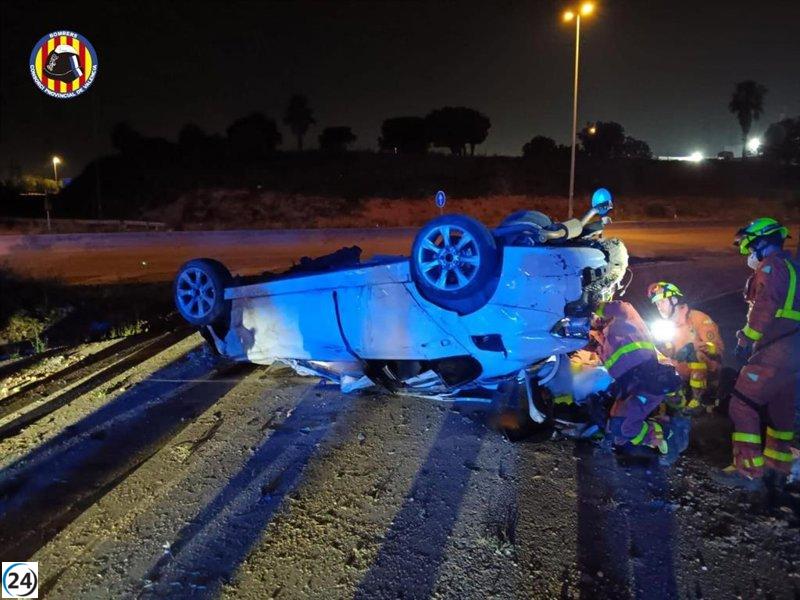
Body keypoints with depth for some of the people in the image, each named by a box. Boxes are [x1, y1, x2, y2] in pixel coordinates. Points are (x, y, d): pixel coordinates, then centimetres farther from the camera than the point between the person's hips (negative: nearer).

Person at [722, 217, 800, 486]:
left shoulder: (771, 266, -10)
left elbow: (764, 309, -21)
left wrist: (745, 340, -14)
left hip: (775, 352, -10)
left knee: (743, 403, -6)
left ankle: (748, 467, -4)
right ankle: (778, 463, 32)